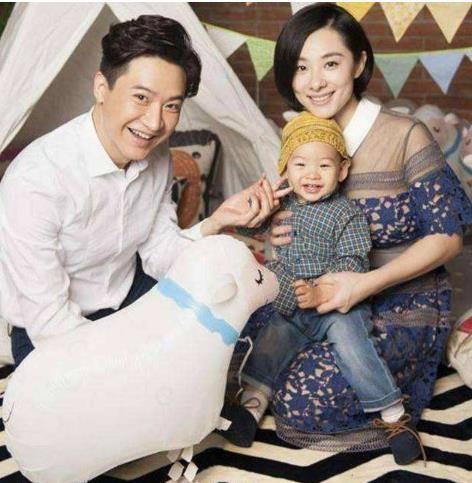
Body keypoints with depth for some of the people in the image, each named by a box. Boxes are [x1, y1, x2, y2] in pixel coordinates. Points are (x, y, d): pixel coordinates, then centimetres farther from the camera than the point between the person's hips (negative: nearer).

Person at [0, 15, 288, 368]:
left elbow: (158, 258, -3)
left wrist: (217, 222, -20)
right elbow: (49, 320, -26)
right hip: (50, 335, -6)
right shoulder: (34, 183, -32)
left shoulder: (156, 157, -8)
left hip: (130, 294, 6)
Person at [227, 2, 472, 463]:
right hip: (321, 292, 7)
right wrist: (276, 234, -14)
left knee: (301, 402, -21)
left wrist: (366, 283, -26)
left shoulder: (404, 136, -17)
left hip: (401, 304, -6)